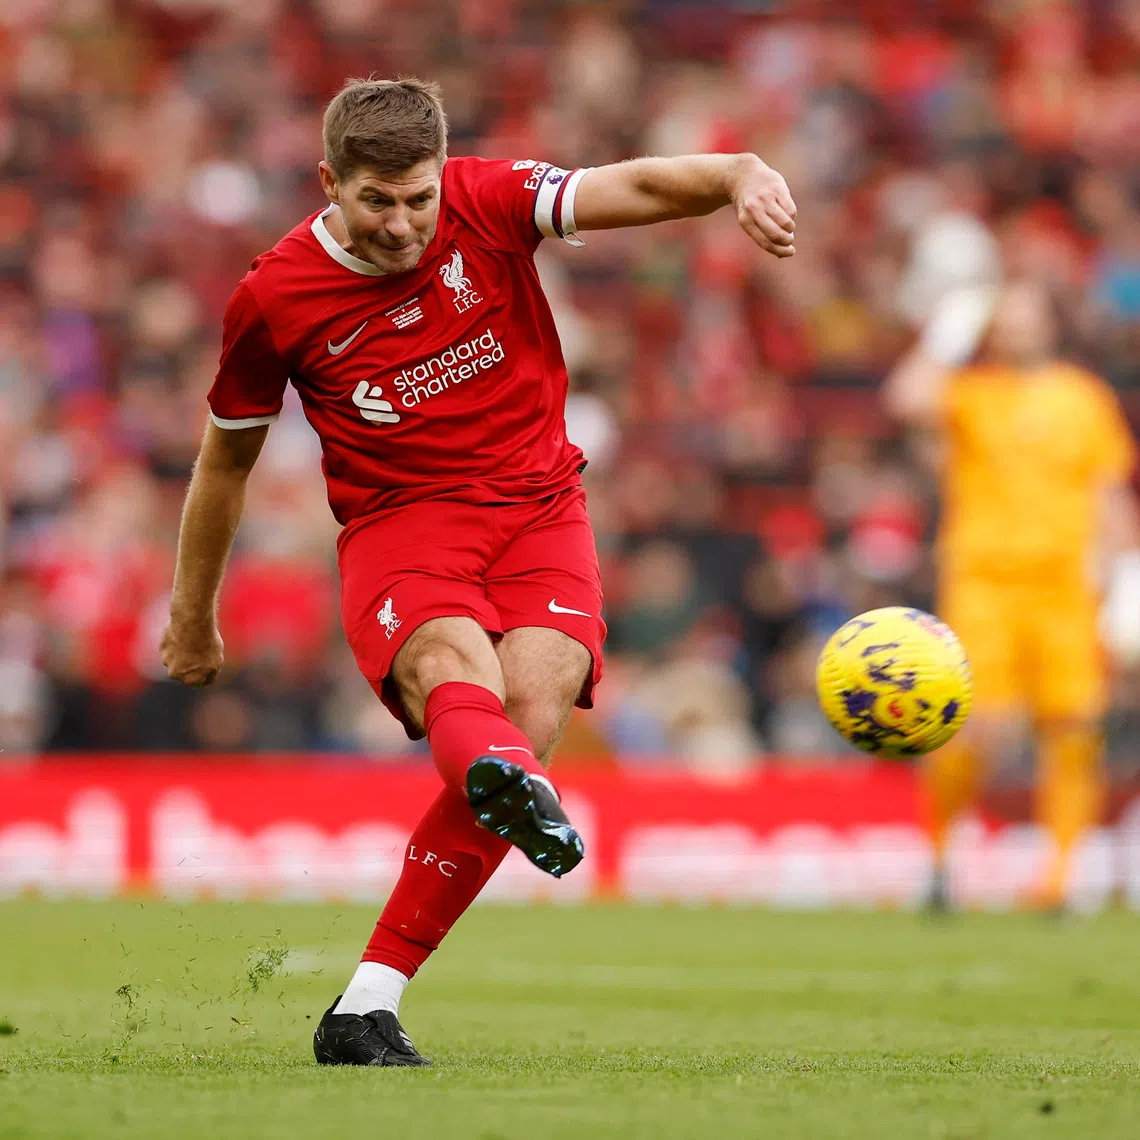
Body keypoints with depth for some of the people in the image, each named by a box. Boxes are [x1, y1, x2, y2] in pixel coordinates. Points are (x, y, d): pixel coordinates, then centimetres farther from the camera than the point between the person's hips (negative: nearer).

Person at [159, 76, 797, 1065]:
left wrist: (739, 176, -38)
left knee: (531, 714, -23)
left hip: (538, 509, 1)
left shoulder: (487, 203, -3)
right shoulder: (274, 298, -2)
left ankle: (365, 1007, -19)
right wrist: (193, 616, 21)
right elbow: (227, 458, 13)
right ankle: (511, 783, -75)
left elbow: (639, 187, -15)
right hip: (398, 527, -1)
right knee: (453, 669, -35)